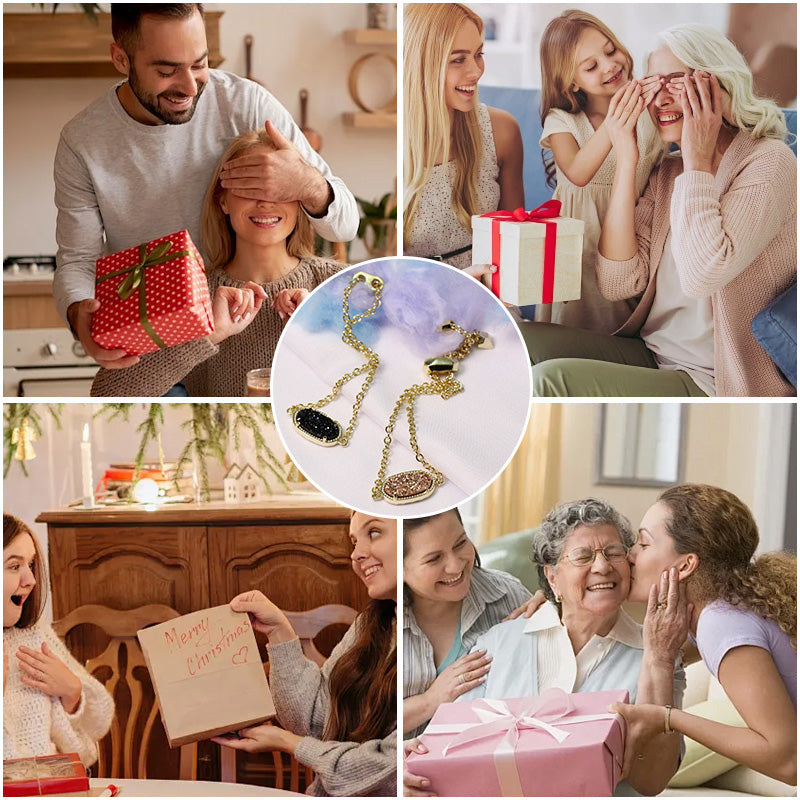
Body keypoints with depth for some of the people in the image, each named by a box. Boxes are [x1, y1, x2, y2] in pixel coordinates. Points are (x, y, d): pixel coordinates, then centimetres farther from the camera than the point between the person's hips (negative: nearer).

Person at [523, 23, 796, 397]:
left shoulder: (768, 162, -12)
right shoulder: (668, 172, 11)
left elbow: (700, 276, -27)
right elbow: (617, 284, -1)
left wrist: (698, 163, -16)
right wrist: (626, 163, -4)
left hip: (713, 382, -7)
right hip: (651, 357, 7)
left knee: (552, 379, -24)